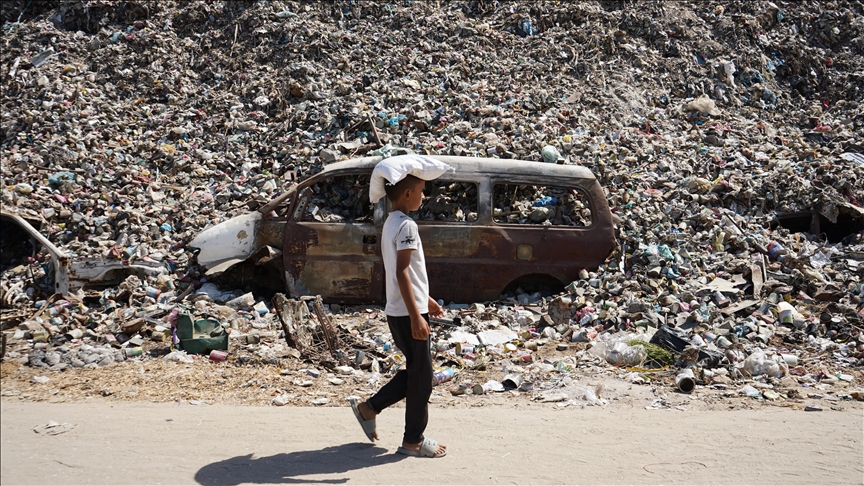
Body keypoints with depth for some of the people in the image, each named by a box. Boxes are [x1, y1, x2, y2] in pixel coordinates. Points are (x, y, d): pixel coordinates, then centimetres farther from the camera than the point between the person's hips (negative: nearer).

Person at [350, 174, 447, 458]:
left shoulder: (391, 223, 14)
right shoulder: (406, 225, -16)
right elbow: (402, 273, -23)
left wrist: (425, 299, 28)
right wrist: (416, 316, -24)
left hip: (398, 311, 10)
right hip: (408, 313, -10)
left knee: (415, 372, 19)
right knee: (421, 376, 1)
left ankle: (369, 408, 21)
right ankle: (413, 440, 11)